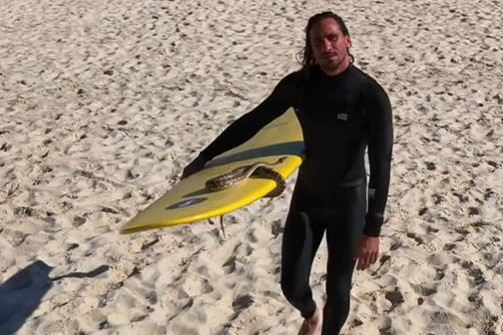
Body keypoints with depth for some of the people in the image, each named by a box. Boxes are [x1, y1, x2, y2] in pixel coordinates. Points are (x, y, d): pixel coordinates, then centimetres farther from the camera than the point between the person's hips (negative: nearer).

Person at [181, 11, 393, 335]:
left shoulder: (371, 95, -19)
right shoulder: (299, 84, -7)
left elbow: (381, 165, -19)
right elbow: (252, 122, 3)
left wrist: (373, 229, -23)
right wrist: (204, 158, 6)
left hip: (348, 202, -3)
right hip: (306, 194, 3)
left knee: (338, 288, 4)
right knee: (292, 285, 8)